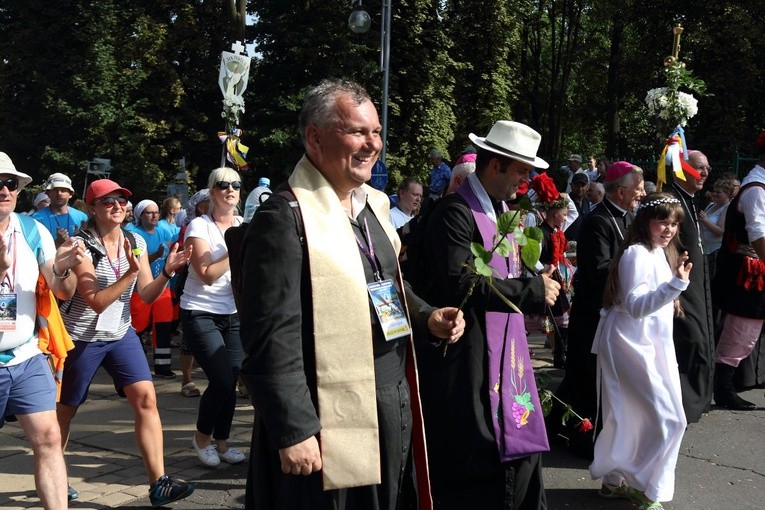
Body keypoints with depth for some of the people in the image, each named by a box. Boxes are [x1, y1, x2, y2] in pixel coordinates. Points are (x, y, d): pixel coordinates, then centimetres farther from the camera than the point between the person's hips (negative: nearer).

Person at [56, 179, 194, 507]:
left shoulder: (136, 242, 1)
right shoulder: (81, 244, -15)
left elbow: (147, 295, -1)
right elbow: (96, 302, -22)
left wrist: (167, 272, -18)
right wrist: (130, 272, -32)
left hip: (121, 334, 4)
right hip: (81, 338, -4)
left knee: (146, 397, -11)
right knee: (64, 411, 11)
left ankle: (158, 484, -11)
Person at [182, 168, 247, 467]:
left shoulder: (244, 226, 7)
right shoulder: (199, 226, -9)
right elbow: (207, 275, -17)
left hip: (232, 314, 5)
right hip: (200, 313, -5)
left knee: (231, 381, 2)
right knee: (222, 380, -13)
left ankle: (221, 442, 19)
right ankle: (202, 436, 11)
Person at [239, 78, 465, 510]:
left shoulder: (373, 204, 11)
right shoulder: (286, 216, -15)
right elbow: (272, 341, -19)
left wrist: (428, 319, 4)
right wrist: (294, 431, -20)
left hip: (395, 412, 8)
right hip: (330, 429, -8)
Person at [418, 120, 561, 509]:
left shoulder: (502, 210, 14)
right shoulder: (456, 211, -15)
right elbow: (458, 285, -25)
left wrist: (538, 283, 3)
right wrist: (531, 290, -19)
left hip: (506, 351, 9)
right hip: (468, 359, -9)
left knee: (517, 453, 13)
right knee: (474, 468, 0)